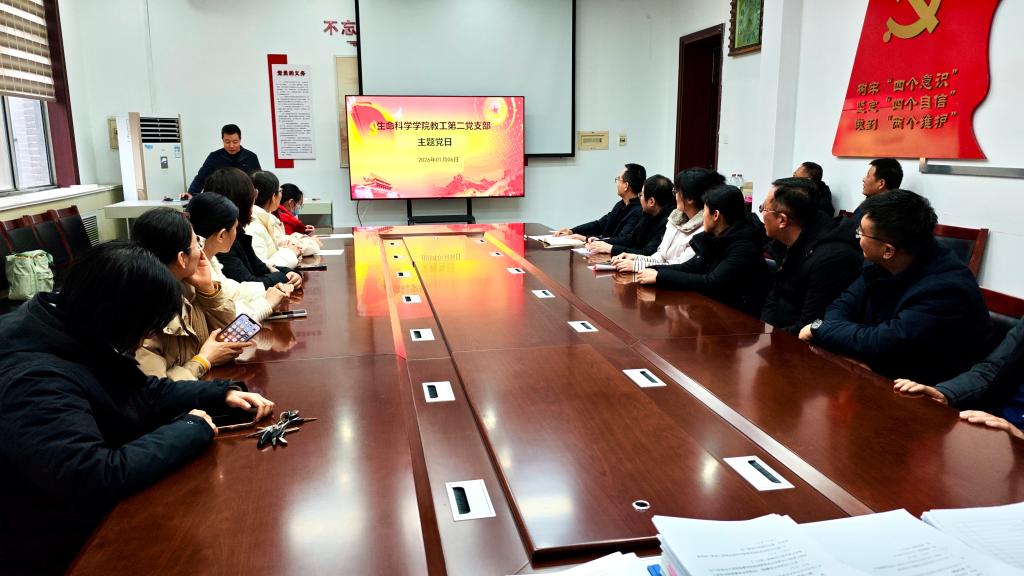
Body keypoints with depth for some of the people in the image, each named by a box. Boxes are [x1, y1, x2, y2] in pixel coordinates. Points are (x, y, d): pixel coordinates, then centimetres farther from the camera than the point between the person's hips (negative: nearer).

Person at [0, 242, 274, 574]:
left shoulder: (79, 338, -2)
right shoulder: (34, 381, -32)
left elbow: (148, 392, 12)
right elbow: (97, 479, -39)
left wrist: (223, 393, -1)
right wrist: (191, 429, -26)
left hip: (106, 513, 8)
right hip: (68, 549, -8)